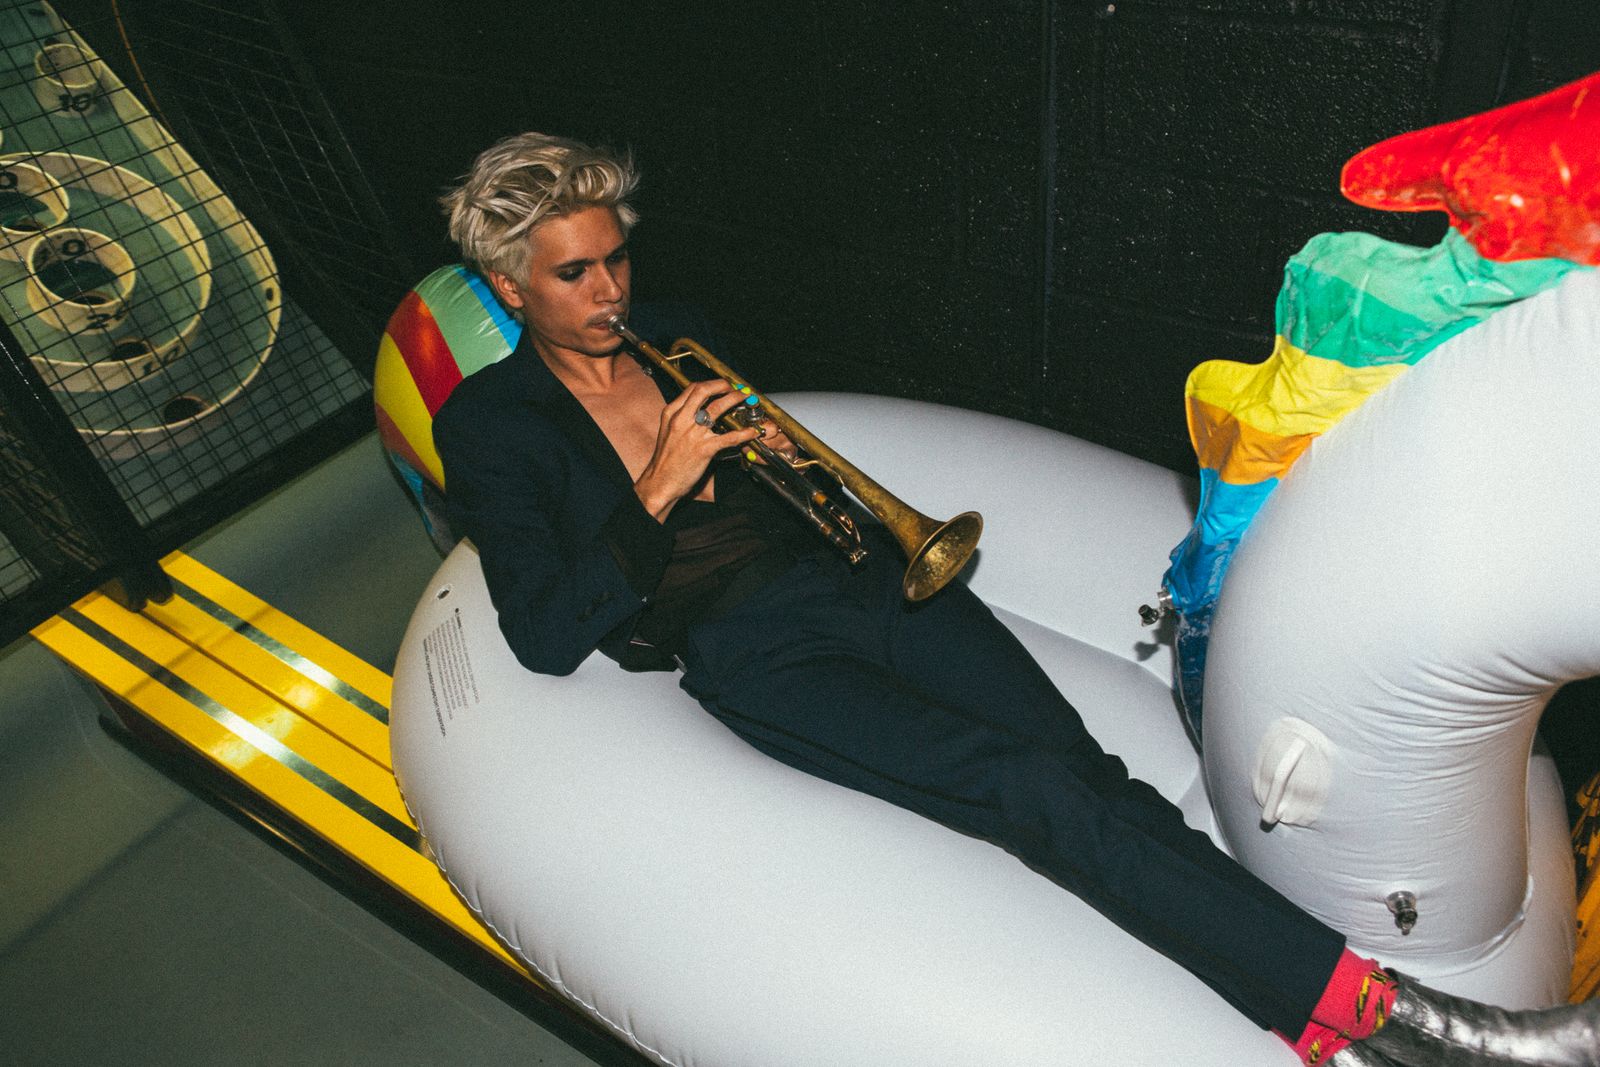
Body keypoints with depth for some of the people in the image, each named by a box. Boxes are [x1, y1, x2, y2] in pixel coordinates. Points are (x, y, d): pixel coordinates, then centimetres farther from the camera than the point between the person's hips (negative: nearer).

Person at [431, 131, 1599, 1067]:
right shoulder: (490, 423, 4)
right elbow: (548, 635, -7)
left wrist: (772, 443, 1)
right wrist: (656, 495, -16)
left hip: (848, 570, 5)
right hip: (747, 648, -5)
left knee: (1087, 768, -17)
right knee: (1034, 791, -24)